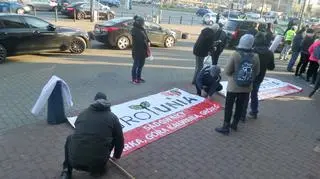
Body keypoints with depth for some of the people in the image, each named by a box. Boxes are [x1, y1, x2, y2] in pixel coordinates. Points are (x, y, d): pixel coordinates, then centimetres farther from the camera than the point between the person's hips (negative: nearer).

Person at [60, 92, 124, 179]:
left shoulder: (82, 113, 16)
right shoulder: (112, 117, 8)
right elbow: (119, 140, 14)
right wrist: (116, 156, 36)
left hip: (75, 161, 2)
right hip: (97, 162, -2)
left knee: (70, 138, 32)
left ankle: (67, 171, 24)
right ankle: (98, 169, 24)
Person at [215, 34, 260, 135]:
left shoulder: (235, 55, -16)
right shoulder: (255, 57, -6)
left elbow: (227, 71, -13)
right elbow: (257, 72, 4)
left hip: (233, 86, -3)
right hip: (247, 87, 4)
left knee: (229, 106, 7)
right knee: (240, 106, 17)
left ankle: (226, 127, 11)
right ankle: (234, 124, 31)